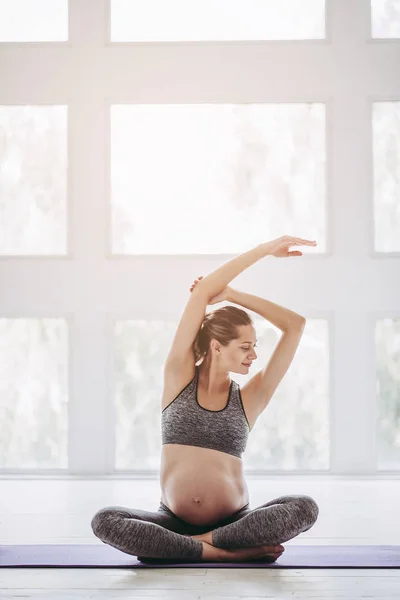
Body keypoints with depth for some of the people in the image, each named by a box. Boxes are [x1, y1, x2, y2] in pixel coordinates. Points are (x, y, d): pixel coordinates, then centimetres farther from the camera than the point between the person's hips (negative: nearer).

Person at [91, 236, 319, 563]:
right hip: (175, 520, 0)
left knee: (305, 508, -26)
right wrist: (265, 248, -7)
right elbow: (201, 292, -8)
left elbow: (295, 325, 0)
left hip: (234, 520, 0)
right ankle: (231, 552, -22)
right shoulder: (179, 377, 0)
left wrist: (232, 295, 2)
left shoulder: (250, 397, 3)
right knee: (104, 521, -28)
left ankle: (207, 541, -14)